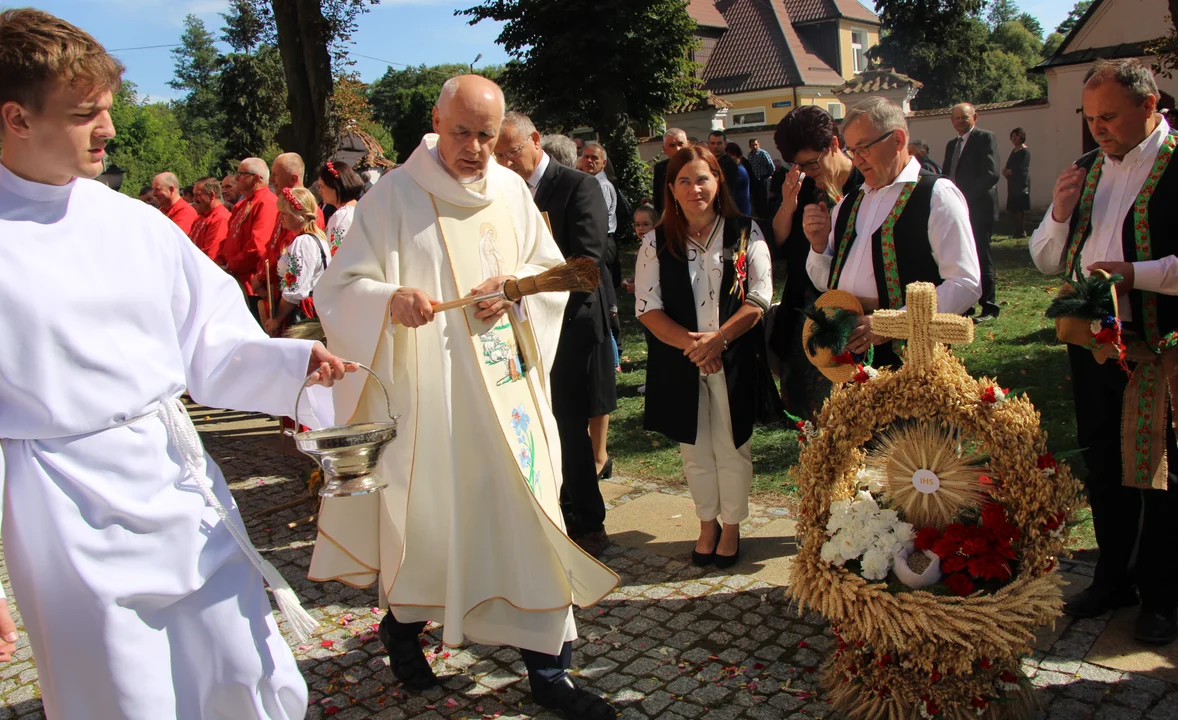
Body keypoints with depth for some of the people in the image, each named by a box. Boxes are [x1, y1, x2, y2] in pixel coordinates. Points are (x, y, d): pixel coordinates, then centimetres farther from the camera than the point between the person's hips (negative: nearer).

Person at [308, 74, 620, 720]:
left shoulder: (511, 191, 7)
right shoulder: (395, 195, -6)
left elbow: (554, 270, 14)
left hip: (507, 384, 4)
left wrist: (516, 288, -8)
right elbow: (338, 287, -9)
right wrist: (390, 298, -30)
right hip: (426, 389, -3)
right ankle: (401, 624, 40)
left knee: (528, 516, 4)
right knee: (428, 514, 9)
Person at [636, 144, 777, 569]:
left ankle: (731, 526, 28)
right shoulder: (657, 243, 2)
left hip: (734, 359, -1)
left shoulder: (745, 233, -1)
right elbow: (648, 308, -4)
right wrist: (690, 343, -17)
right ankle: (707, 524, 33)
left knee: (732, 447, 8)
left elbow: (759, 299, -7)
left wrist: (718, 338, -20)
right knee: (694, 449, 13)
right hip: (679, 362, 2)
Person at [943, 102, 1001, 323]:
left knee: (981, 258, -5)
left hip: (978, 209, -7)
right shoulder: (952, 144, 20)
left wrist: (965, 196, -19)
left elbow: (991, 174, -14)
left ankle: (989, 309, 0)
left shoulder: (985, 138, -4)